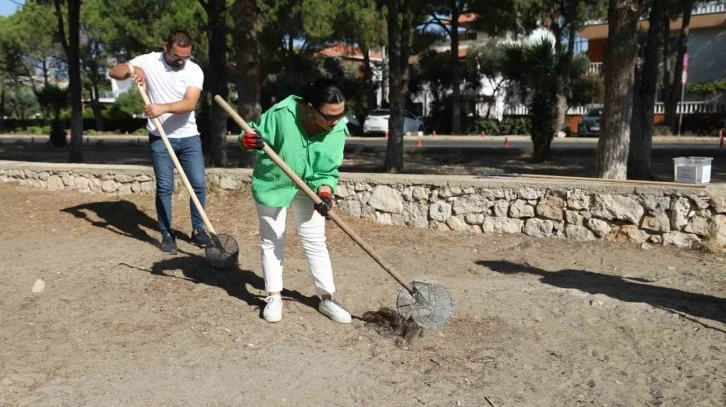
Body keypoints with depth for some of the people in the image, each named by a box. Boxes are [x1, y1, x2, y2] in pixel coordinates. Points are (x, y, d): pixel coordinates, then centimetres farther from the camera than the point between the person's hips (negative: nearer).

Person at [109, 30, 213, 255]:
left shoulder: (195, 70, -6)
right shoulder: (149, 61, -3)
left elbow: (190, 103, -20)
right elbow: (114, 72, 1)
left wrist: (163, 108, -35)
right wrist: (131, 68, -20)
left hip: (189, 138, 1)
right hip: (160, 138, -1)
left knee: (199, 184, 1)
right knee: (164, 187, 1)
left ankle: (198, 229, 19)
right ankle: (167, 234, 12)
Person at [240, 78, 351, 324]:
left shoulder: (338, 130, -20)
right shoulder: (281, 114, -30)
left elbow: (328, 171, -16)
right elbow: (257, 135, -16)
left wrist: (325, 193, -34)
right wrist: (248, 140, -39)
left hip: (308, 190, 2)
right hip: (272, 184, -2)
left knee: (315, 242, 5)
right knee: (272, 241, 5)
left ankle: (327, 298, 15)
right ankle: (274, 297, 19)